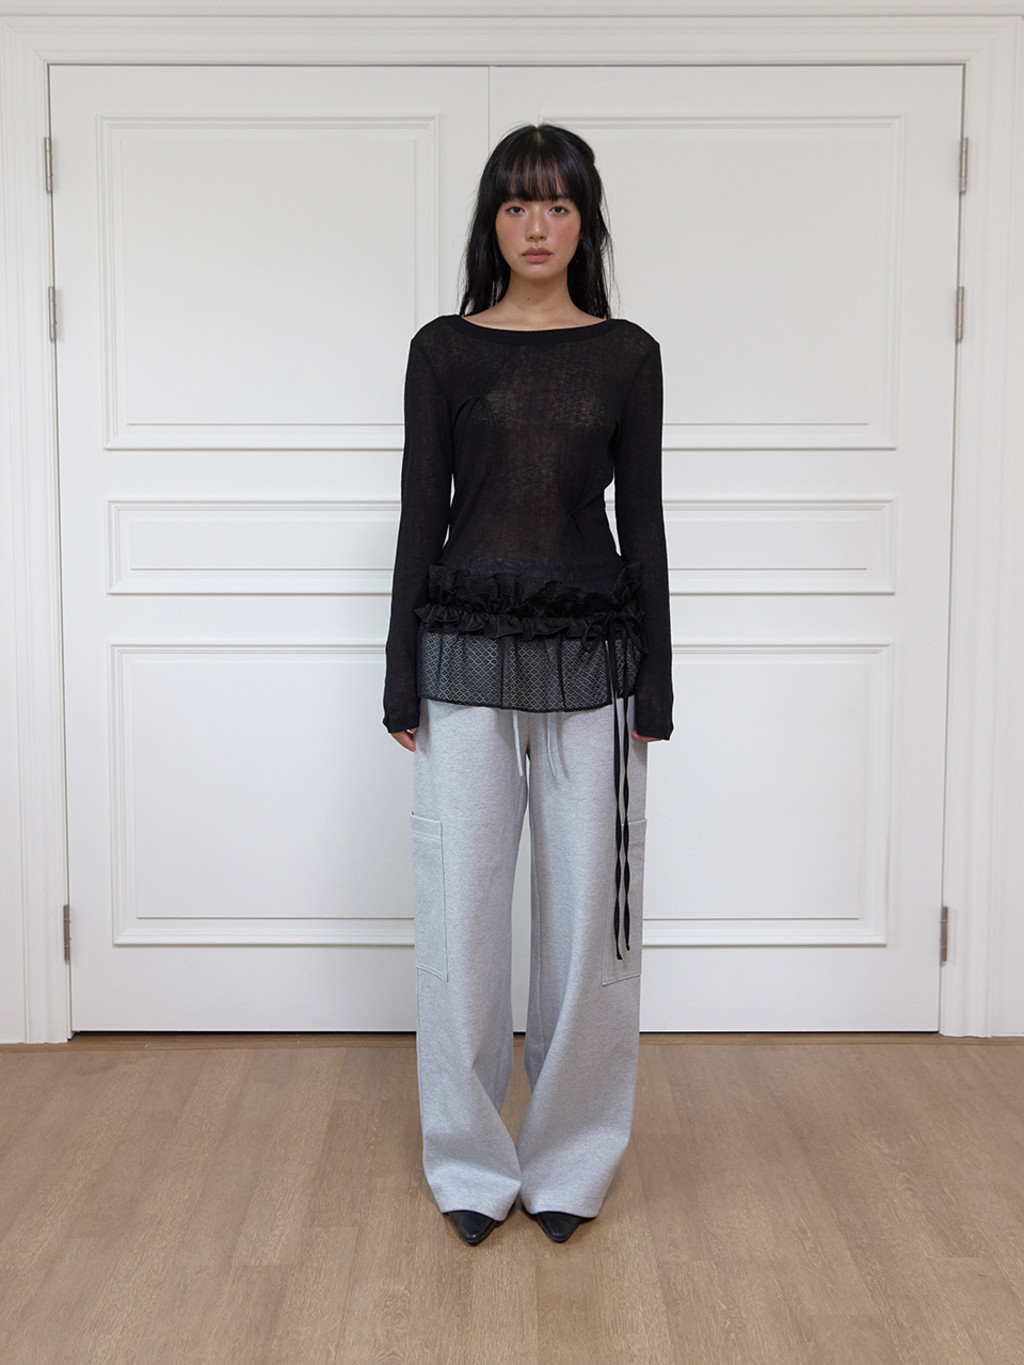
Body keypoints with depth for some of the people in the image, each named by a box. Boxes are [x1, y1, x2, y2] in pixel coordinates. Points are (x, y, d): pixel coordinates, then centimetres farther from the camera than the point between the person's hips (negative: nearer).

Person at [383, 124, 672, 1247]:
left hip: (591, 656, 1)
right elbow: (421, 514, 3)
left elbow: (641, 520, 5)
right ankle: (472, 1163, 22)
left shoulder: (627, 354, 6)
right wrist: (403, 682, -1)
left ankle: (570, 1158, 24)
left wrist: (654, 689, 2)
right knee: (460, 912, 3)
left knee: (586, 911, 5)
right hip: (467, 653, 0)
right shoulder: (442, 349, 4)